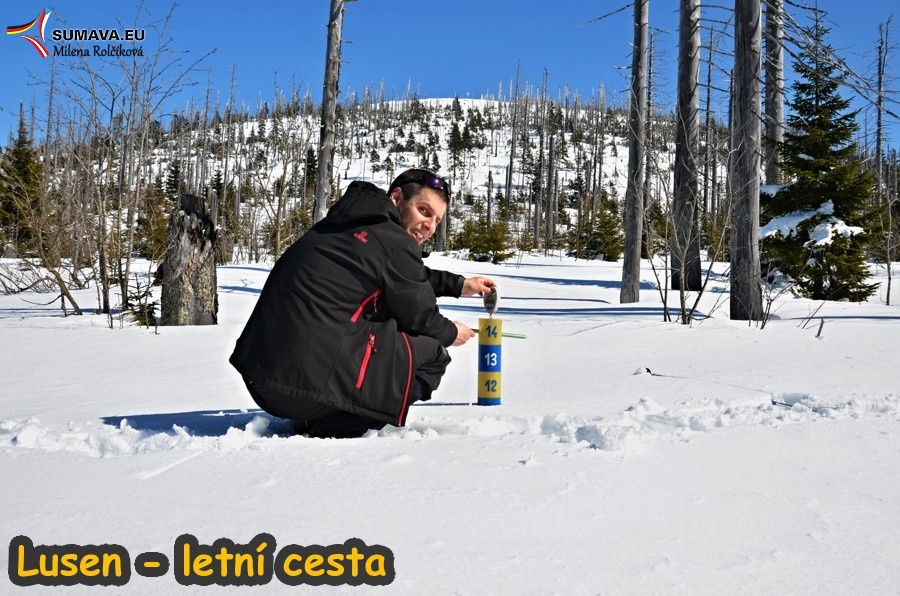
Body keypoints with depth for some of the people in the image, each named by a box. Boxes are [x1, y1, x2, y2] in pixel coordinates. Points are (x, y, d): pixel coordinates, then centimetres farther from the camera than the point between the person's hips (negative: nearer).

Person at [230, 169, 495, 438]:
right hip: (313, 383, -9)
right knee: (432, 354, 5)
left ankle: (311, 420, 13)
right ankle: (332, 427, -5)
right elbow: (418, 316, 4)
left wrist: (459, 284, 40)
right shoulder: (395, 242, -8)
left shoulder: (345, 224, 17)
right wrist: (451, 333, 25)